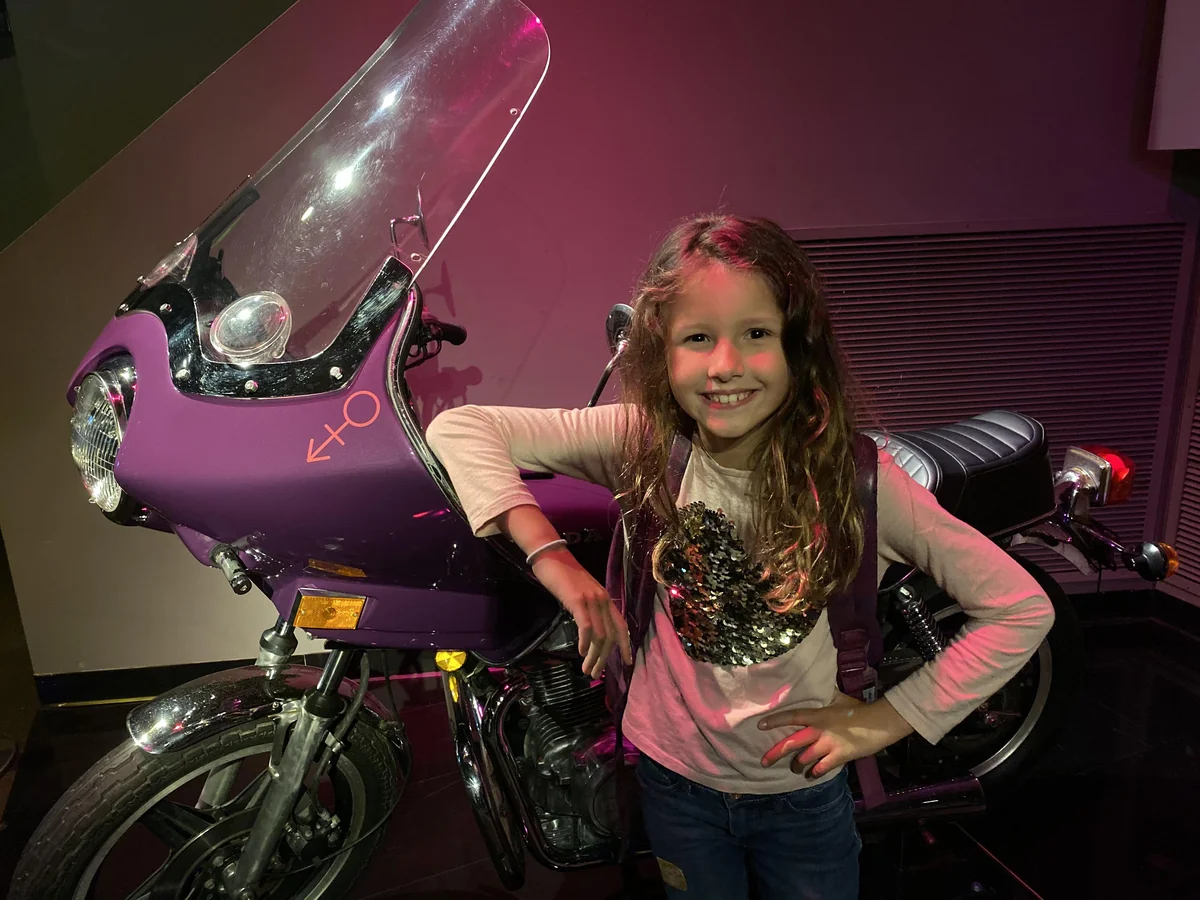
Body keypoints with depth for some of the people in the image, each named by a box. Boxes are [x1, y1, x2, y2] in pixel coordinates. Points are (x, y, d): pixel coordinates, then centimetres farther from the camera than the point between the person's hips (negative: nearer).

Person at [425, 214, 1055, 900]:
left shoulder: (851, 473, -22)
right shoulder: (641, 441, -19)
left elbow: (1024, 608, -15)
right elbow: (459, 429, -21)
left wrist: (887, 719, -16)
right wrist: (555, 560, -30)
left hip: (803, 793, 0)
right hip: (673, 776, 1)